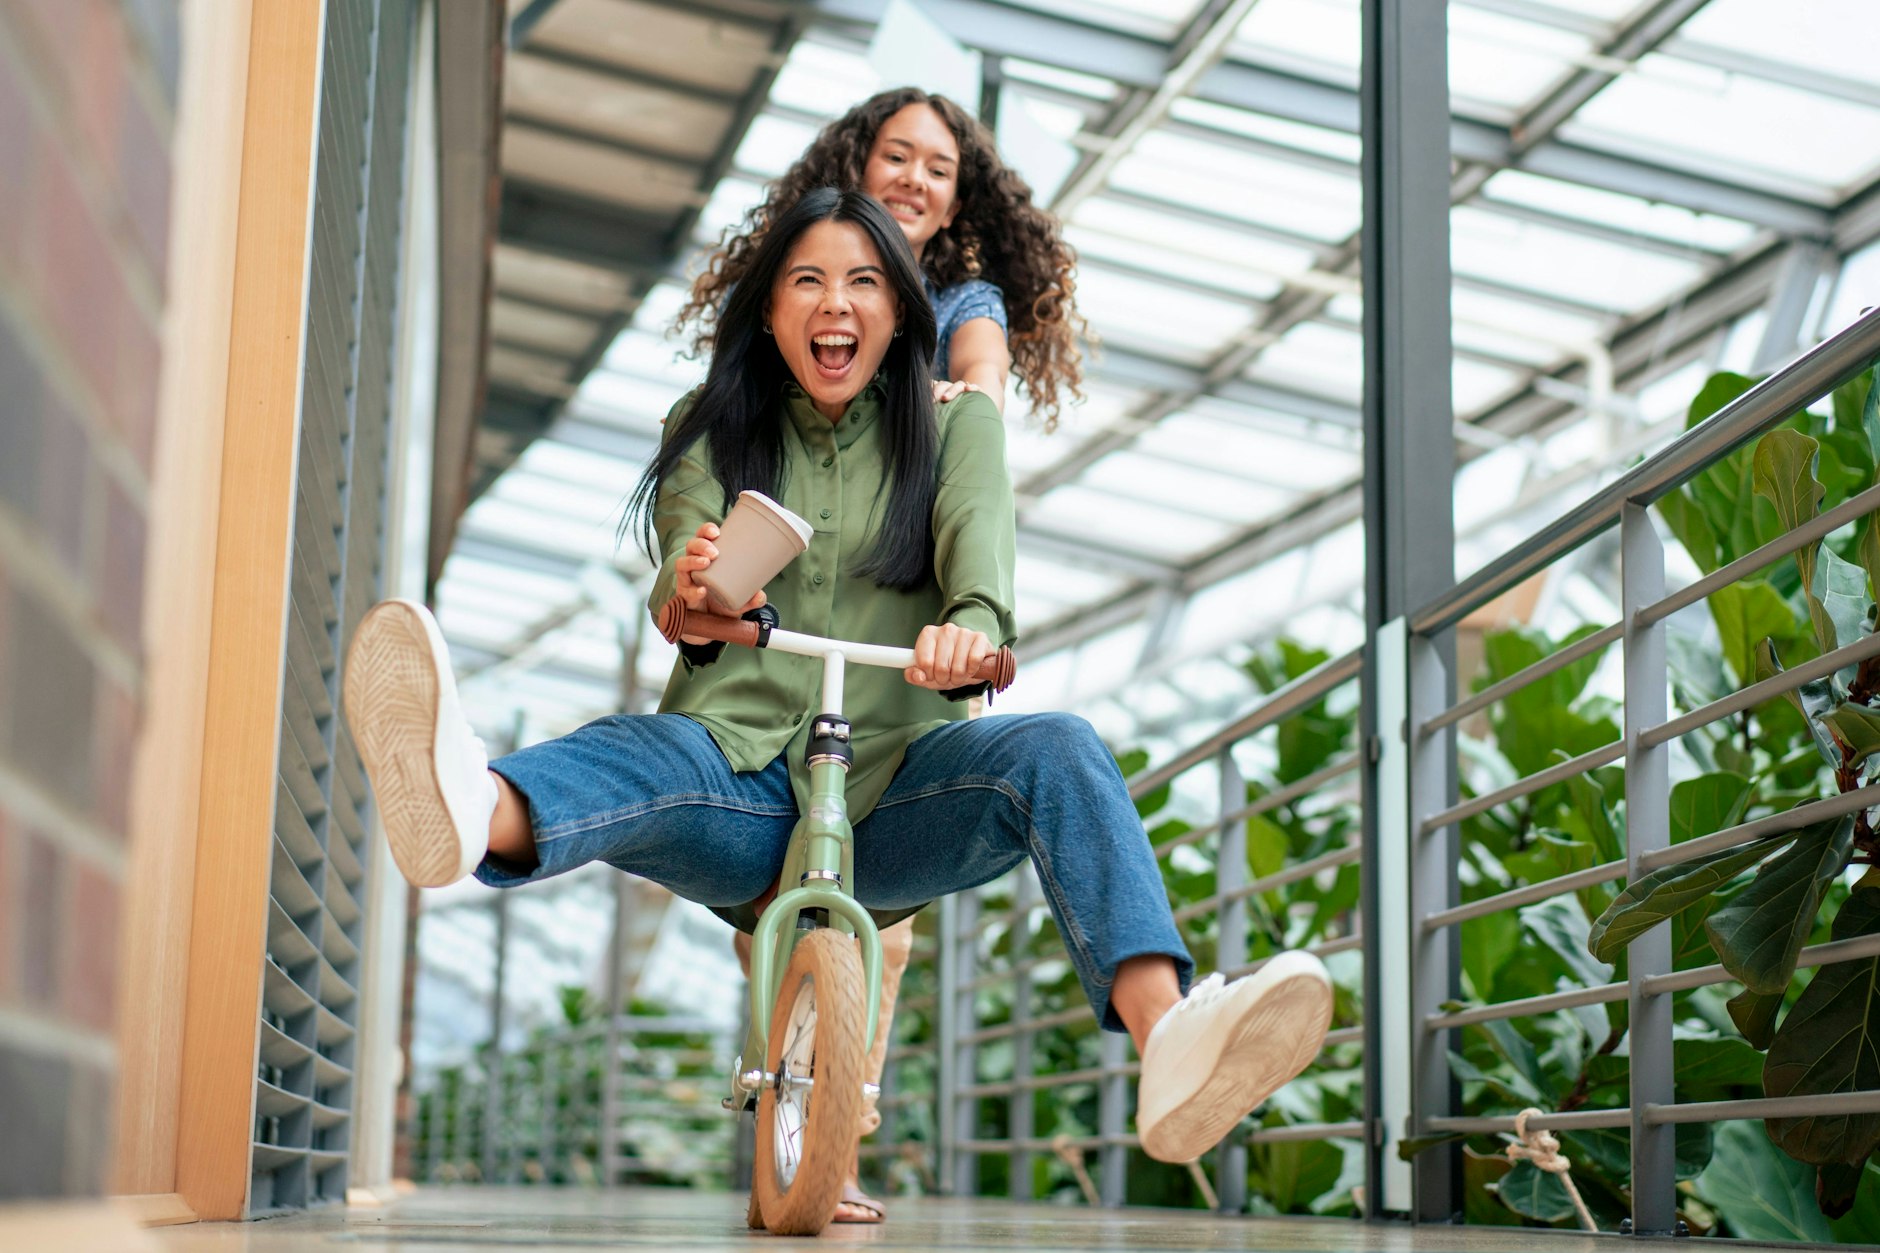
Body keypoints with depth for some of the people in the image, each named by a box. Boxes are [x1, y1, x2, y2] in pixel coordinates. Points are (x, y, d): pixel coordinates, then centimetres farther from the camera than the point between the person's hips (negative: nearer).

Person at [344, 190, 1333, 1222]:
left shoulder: (953, 425, 15)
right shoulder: (712, 433, 17)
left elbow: (979, 557, -6)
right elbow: (685, 613, 1)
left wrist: (969, 631, -31)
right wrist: (689, 591, -27)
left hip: (892, 786, 0)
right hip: (735, 773, 0)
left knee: (1055, 752, -31)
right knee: (638, 756, -34)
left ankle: (1169, 1041, -55)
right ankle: (471, 815, -71)